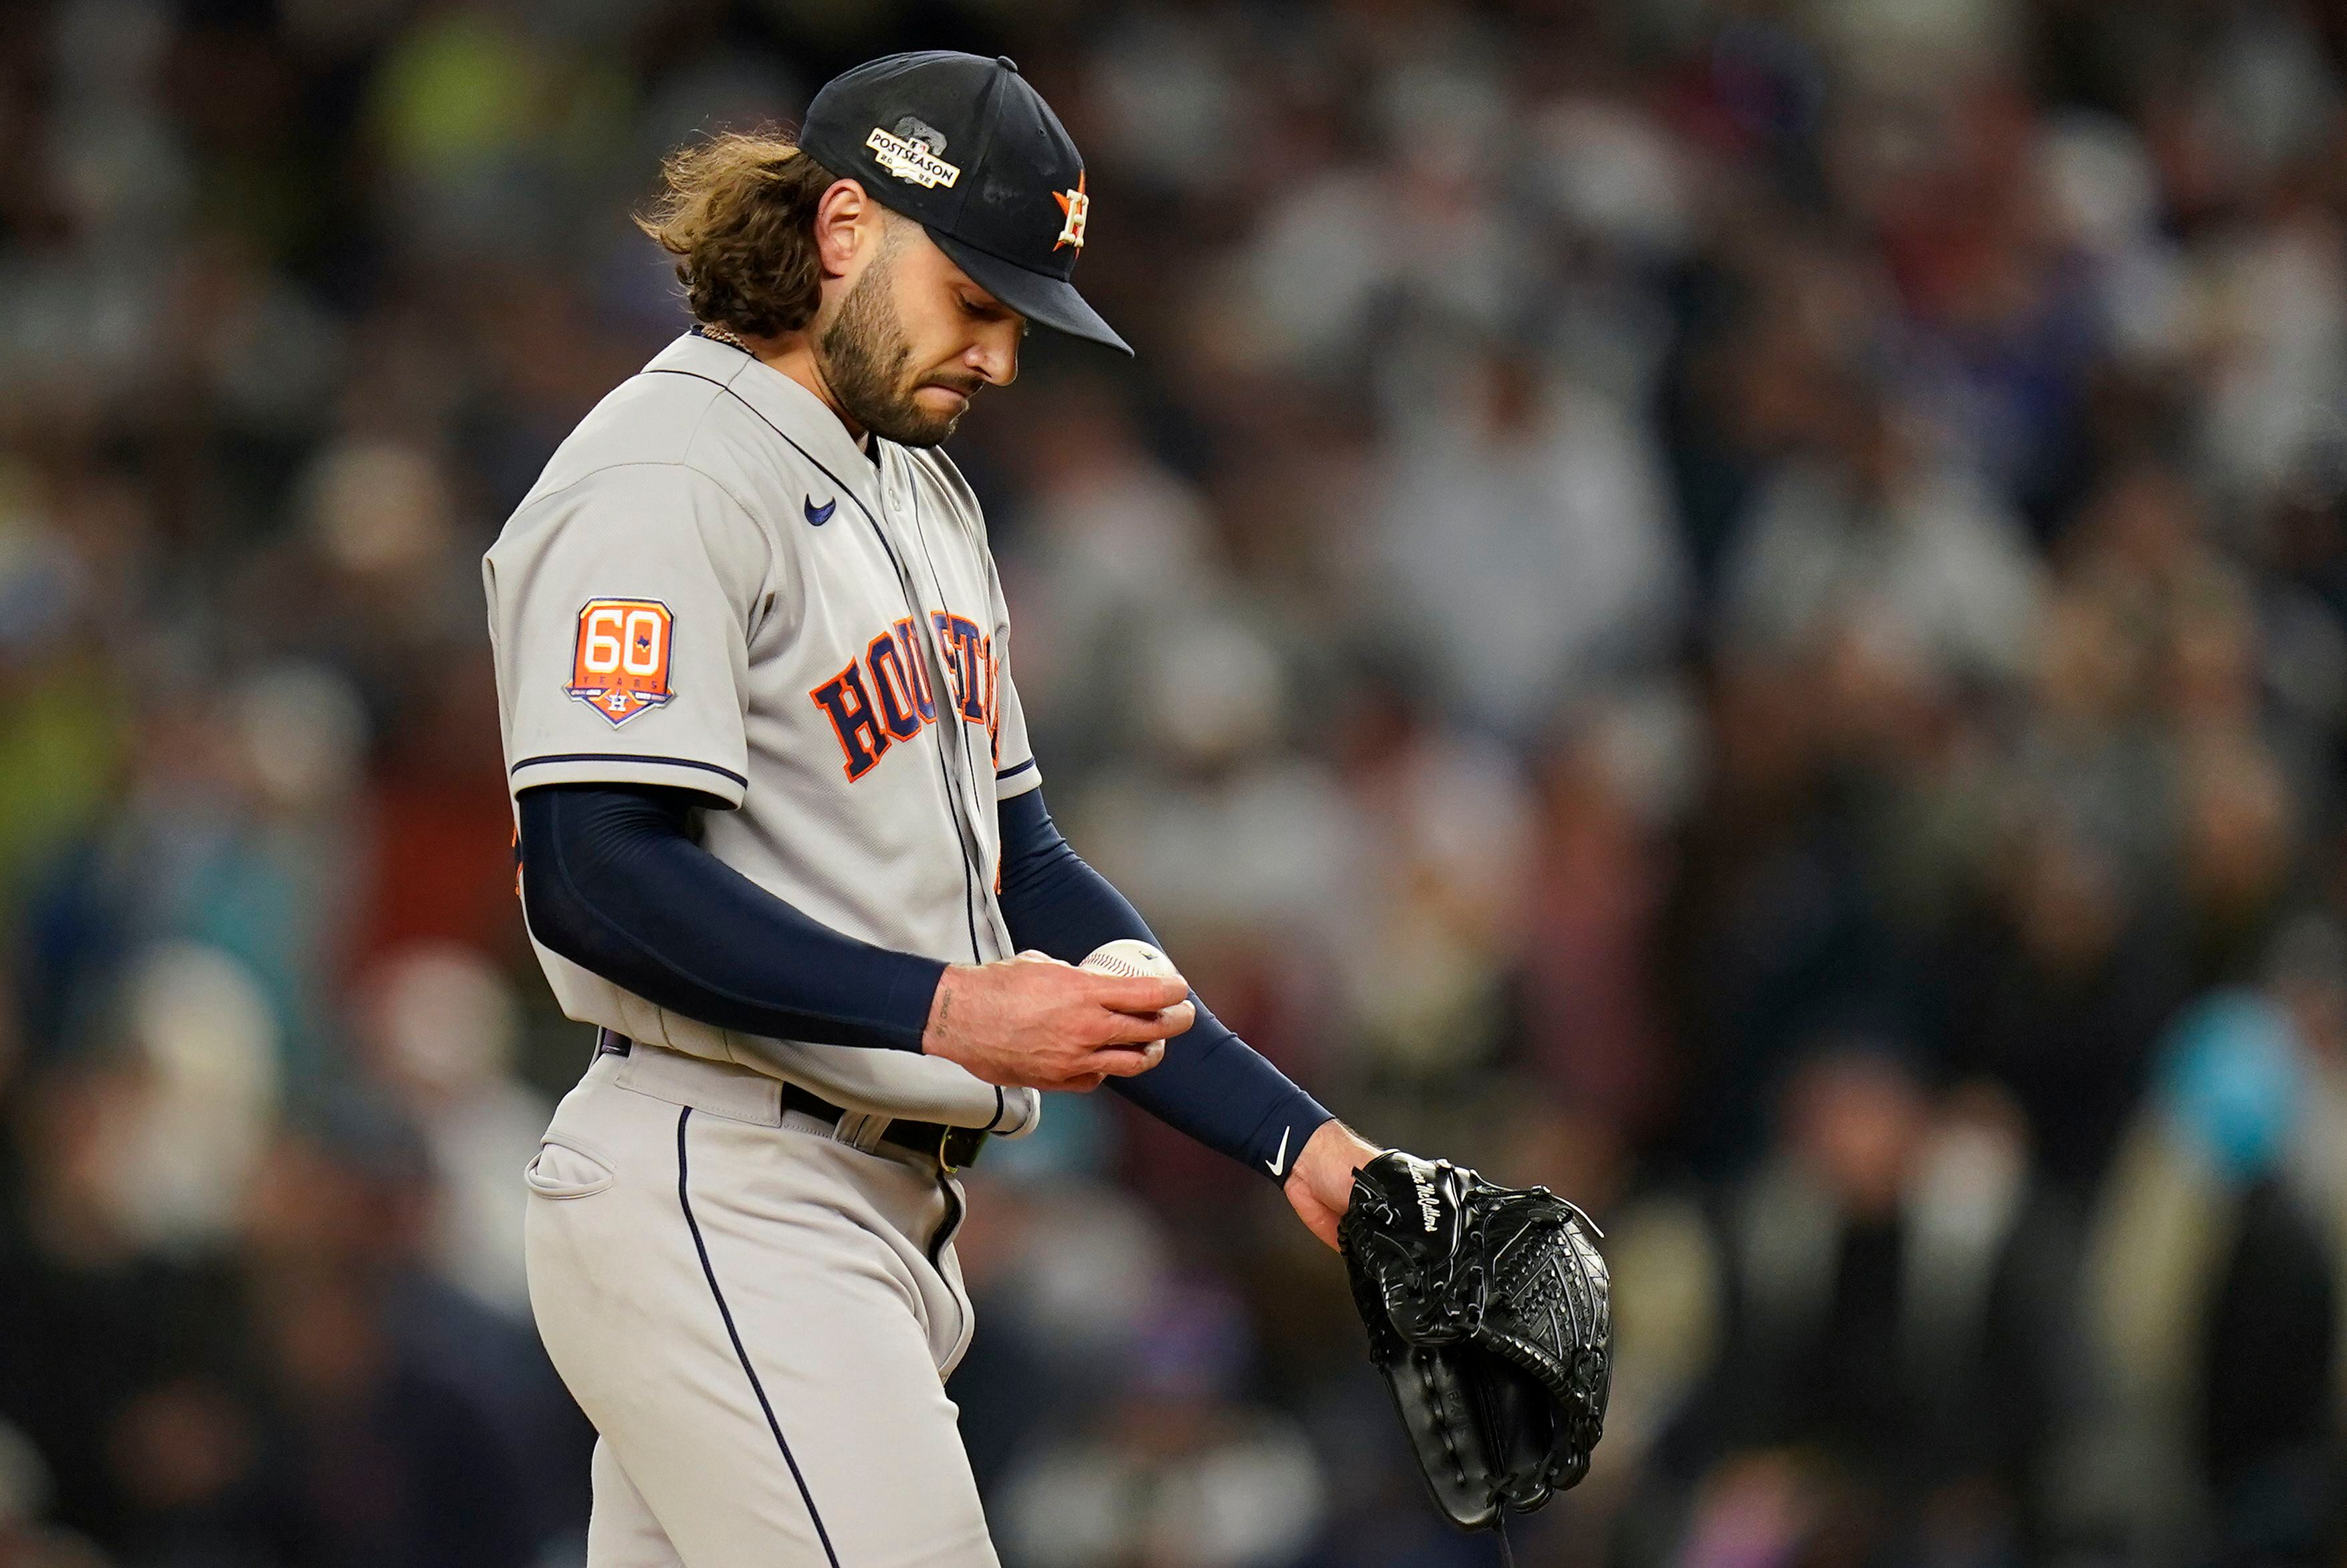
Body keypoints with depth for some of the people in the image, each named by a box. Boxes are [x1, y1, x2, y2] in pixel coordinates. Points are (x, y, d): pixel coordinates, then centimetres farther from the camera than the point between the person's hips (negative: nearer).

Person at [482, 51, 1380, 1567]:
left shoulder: (924, 489, 21)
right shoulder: (667, 476, -10)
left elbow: (1013, 859, 22)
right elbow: (595, 877, -20)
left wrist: (1292, 1138, 14)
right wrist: (947, 1012, -24)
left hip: (881, 1208, 9)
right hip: (720, 1201, -9)